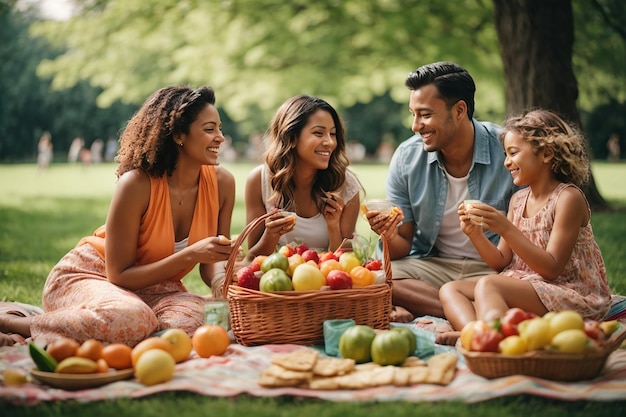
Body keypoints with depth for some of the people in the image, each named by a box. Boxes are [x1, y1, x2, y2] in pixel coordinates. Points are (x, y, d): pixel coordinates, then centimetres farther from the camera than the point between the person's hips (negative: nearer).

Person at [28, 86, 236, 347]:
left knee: (196, 318, -31)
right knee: (128, 317, -40)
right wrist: (190, 255, -27)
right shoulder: (137, 184, -22)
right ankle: (30, 326, -12)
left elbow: (211, 265, 1)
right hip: (90, 276, -5)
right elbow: (119, 275, -18)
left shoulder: (222, 183, -8)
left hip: (154, 288, 5)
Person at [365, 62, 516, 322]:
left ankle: (411, 309, -19)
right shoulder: (406, 158, -2)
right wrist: (391, 238, -22)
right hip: (433, 265, 4)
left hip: (495, 269, -3)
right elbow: (403, 246, 3)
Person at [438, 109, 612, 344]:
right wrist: (475, 234, -8)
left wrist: (506, 229, -24)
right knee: (450, 290, -6)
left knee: (487, 285, -29)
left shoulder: (568, 198, -11)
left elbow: (552, 269, -18)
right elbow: (502, 263, 10)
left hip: (573, 296, -8)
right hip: (526, 291, 9)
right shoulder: (518, 200, 11)